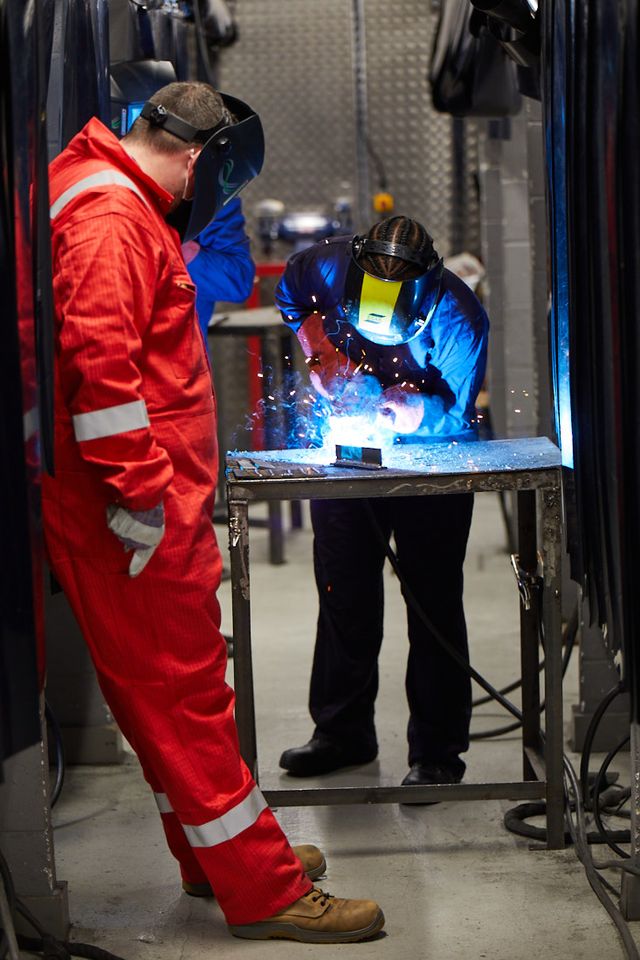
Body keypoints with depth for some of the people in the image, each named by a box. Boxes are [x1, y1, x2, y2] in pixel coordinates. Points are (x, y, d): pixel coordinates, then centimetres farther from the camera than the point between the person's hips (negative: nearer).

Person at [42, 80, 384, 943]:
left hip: (152, 510, 11)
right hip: (138, 518, -11)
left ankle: (219, 857, 30)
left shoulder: (121, 207, 19)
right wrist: (141, 503, -24)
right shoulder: (111, 217, -16)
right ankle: (264, 893, 5)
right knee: (184, 694, -3)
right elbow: (100, 365, -27)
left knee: (171, 690, 17)